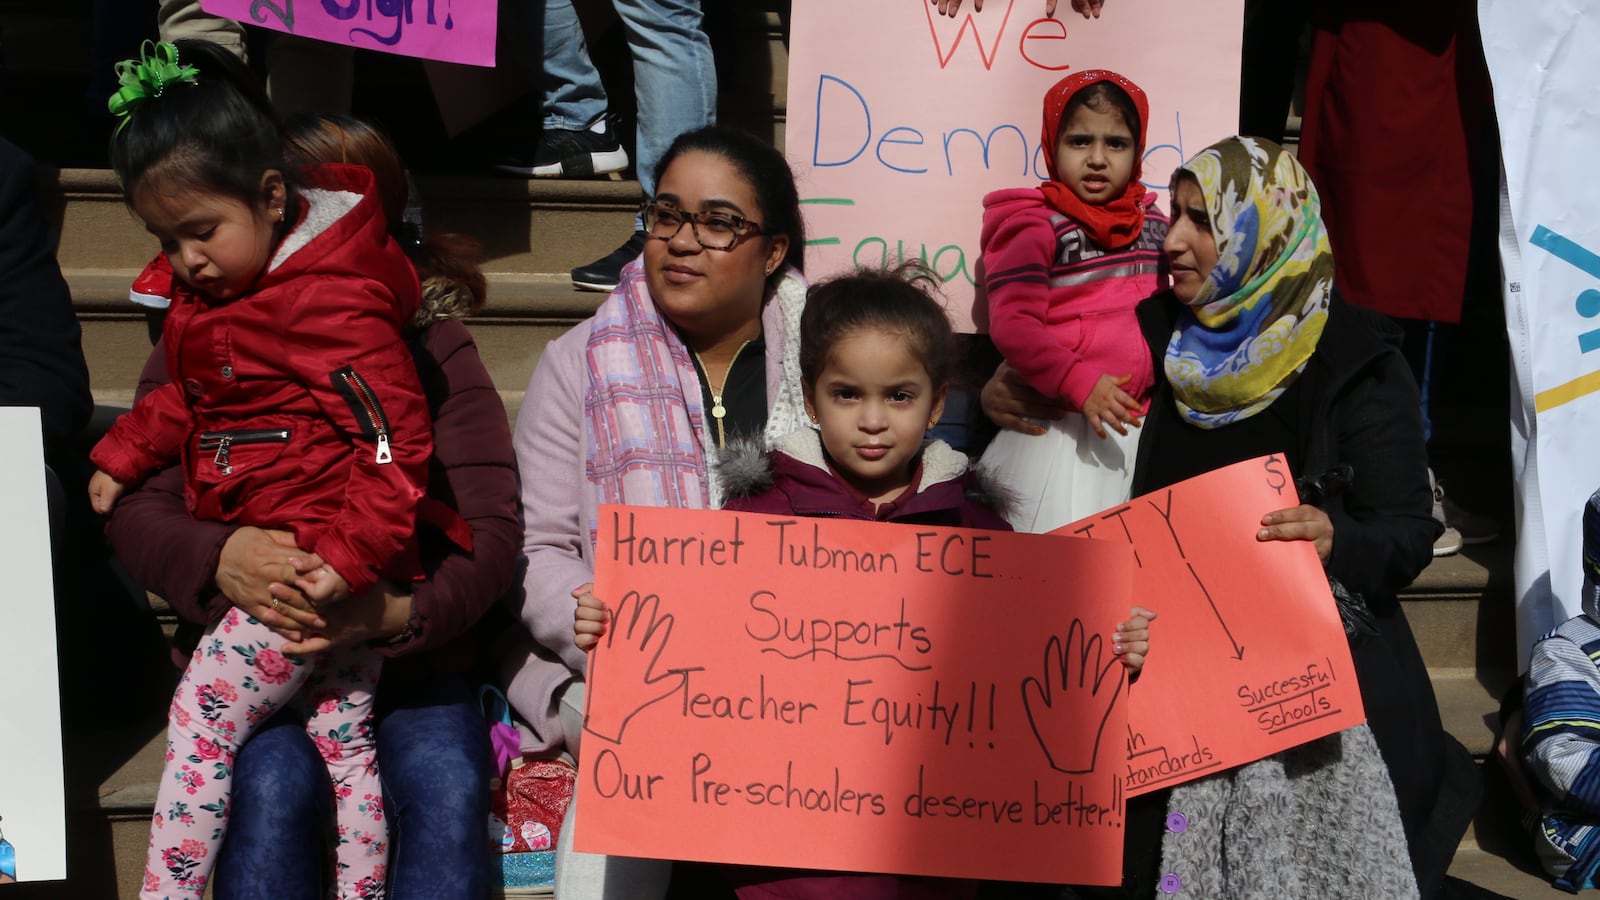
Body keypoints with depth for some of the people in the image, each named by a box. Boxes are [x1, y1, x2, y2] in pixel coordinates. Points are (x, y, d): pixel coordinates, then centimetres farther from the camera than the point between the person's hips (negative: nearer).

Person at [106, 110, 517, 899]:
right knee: (274, 785, -29)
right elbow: (138, 514, -3)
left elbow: (493, 530, -10)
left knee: (446, 788, -28)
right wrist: (220, 558, -27)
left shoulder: (433, 350, -2)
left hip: (406, 651, 0)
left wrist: (400, 610, -30)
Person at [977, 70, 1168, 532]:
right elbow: (1011, 325, -18)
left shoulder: (1152, 221, 11)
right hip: (1062, 424, -6)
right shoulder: (1037, 228, -9)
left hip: (1140, 420, 6)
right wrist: (1080, 385, -24)